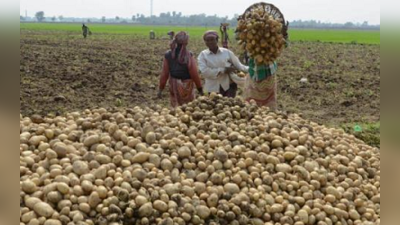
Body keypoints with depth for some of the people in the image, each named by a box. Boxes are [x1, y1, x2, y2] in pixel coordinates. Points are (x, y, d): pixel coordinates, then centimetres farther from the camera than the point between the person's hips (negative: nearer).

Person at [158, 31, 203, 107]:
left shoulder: (168, 55, -5)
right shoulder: (189, 56, -15)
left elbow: (164, 74, -1)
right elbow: (194, 74, -13)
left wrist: (161, 89, 8)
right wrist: (200, 89, -3)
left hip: (174, 85, 3)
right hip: (187, 86, -3)